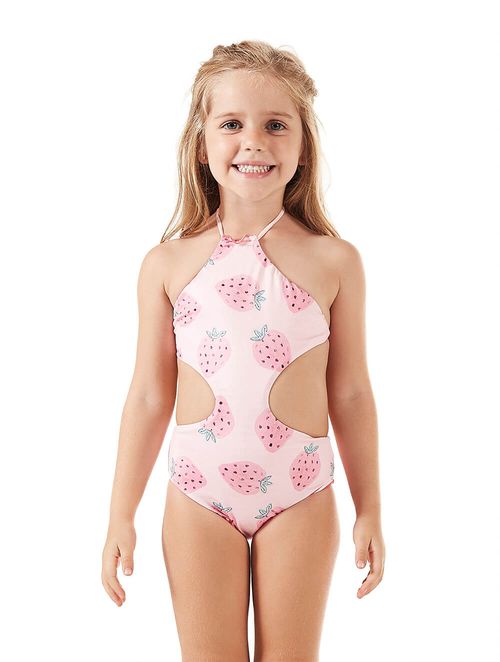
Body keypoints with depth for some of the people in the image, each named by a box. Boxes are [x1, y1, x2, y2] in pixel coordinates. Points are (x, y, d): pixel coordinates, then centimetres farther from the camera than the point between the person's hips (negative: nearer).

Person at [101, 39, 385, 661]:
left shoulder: (334, 261, -4)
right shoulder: (168, 264, -3)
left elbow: (350, 395, 2)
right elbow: (148, 398, 2)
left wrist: (369, 510, 6)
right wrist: (121, 515, 4)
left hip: (300, 496, 0)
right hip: (198, 494, 1)